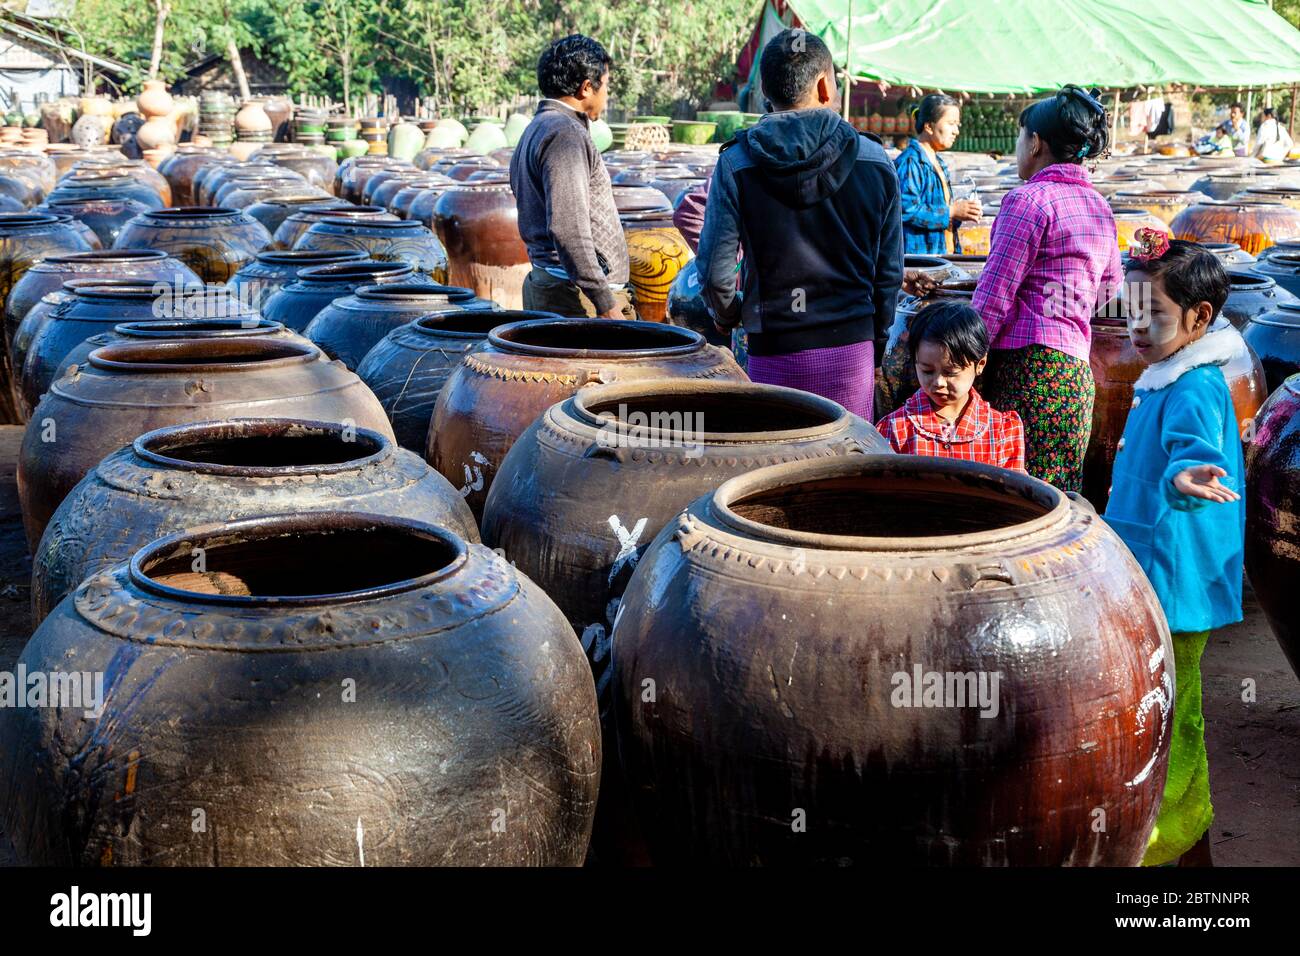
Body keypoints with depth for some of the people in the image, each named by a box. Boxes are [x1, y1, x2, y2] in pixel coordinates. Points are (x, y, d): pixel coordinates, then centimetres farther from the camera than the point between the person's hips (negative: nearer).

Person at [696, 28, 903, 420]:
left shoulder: (737, 163, -5)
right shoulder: (874, 161, 0)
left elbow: (715, 269, -6)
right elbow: (890, 270, 4)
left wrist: (727, 316, 15)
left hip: (775, 352, -1)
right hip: (852, 348, 1)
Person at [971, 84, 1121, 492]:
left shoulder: (1028, 199, -7)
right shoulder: (1098, 204, 17)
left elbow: (993, 299, -11)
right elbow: (1110, 282, 31)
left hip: (1030, 365, -8)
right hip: (1078, 369, 8)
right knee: (1064, 494, 8)